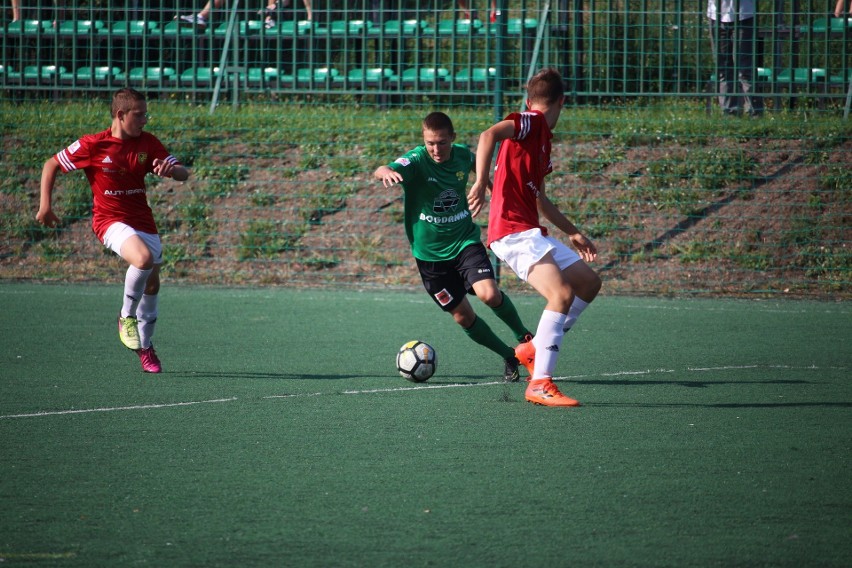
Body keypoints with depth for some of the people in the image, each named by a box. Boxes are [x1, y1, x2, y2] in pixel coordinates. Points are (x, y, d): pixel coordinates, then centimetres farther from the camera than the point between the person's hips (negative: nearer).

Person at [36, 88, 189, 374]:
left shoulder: (148, 143, 0)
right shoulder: (93, 145, -10)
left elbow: (183, 174, 1)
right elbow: (51, 165, 2)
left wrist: (170, 169, -23)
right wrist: (45, 206, -4)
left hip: (143, 220, 5)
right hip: (110, 220, -5)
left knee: (152, 285, 11)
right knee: (144, 258, -32)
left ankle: (144, 345, 32)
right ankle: (126, 316, -9)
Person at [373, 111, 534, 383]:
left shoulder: (463, 155, -6)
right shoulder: (416, 160, -18)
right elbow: (379, 172, -39)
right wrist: (386, 172, -63)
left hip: (465, 241, 1)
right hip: (431, 253, -1)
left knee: (489, 294, -22)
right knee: (462, 315, 3)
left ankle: (524, 337, 4)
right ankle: (509, 357, 23)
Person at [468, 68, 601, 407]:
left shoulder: (542, 137, 23)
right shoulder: (532, 122, -6)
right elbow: (489, 134, -26)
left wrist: (572, 232, 41)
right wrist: (482, 181, -33)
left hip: (531, 233, 10)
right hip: (514, 231, -10)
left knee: (589, 282, 16)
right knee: (562, 294, -23)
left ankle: (535, 349, 19)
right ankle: (540, 384, -24)